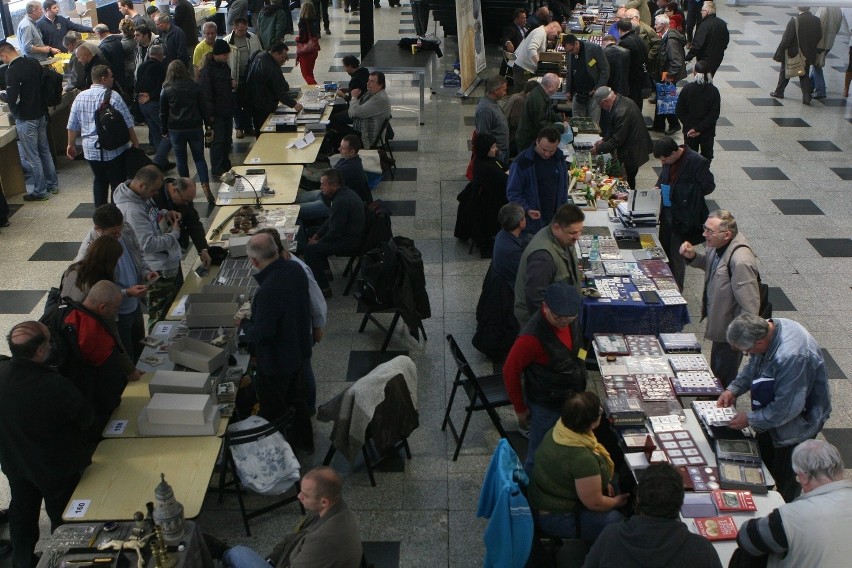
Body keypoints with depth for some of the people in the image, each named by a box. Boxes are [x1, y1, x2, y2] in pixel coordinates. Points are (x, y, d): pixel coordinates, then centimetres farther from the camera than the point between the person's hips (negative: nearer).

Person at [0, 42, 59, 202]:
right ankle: (53, 184, 28)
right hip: (41, 114, 8)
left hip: (26, 119, -7)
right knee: (45, 151, 19)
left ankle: (40, 191, 11)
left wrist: (15, 113, -7)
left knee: (32, 156, 3)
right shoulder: (34, 62, 2)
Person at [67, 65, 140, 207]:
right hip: (113, 150, -5)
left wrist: (71, 144, 20)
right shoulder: (113, 97, -13)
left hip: (90, 149, 6)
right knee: (118, 182, 5)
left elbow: (72, 125, 8)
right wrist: (135, 143, 0)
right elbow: (127, 124, -12)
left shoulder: (80, 97, 3)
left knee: (99, 180, 20)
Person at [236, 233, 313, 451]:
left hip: (276, 361, -8)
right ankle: (303, 440, 49)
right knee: (297, 395, 29)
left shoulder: (268, 292, -37)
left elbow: (261, 333, -30)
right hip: (299, 349, 8)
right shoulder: (295, 269, -10)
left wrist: (243, 324, -9)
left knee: (273, 409, 15)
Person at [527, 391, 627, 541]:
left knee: (612, 482, 20)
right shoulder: (583, 459, -35)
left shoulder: (559, 428, -11)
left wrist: (603, 482, 7)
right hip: (557, 518, -9)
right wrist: (616, 502, -2)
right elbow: (595, 503, -22)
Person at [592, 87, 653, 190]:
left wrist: (598, 149, -13)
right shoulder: (623, 101, 2)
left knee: (628, 183, 3)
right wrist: (604, 140, 10)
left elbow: (617, 140, -23)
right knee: (629, 182, 19)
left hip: (631, 153, -10)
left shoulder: (621, 112, -29)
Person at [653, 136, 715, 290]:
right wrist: (658, 186, 0)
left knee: (677, 254, 1)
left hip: (683, 216, -7)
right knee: (664, 249, 15)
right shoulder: (669, 160, 3)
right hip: (667, 212, 7)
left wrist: (681, 192, -20)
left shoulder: (697, 162, -19)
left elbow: (708, 185, -16)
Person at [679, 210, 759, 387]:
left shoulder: (740, 261, -35)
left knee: (724, 380, 10)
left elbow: (750, 306, -30)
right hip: (720, 324, 9)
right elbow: (708, 264, 17)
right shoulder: (717, 246, -7)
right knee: (716, 373, 28)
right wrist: (692, 256, -5)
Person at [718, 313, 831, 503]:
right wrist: (733, 389, -6)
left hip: (798, 421, -9)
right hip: (773, 411, 9)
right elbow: (753, 366, 6)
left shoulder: (792, 357, -41)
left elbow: (786, 409, -33)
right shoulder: (767, 328, -14)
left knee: (784, 482, 9)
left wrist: (750, 420, -21)